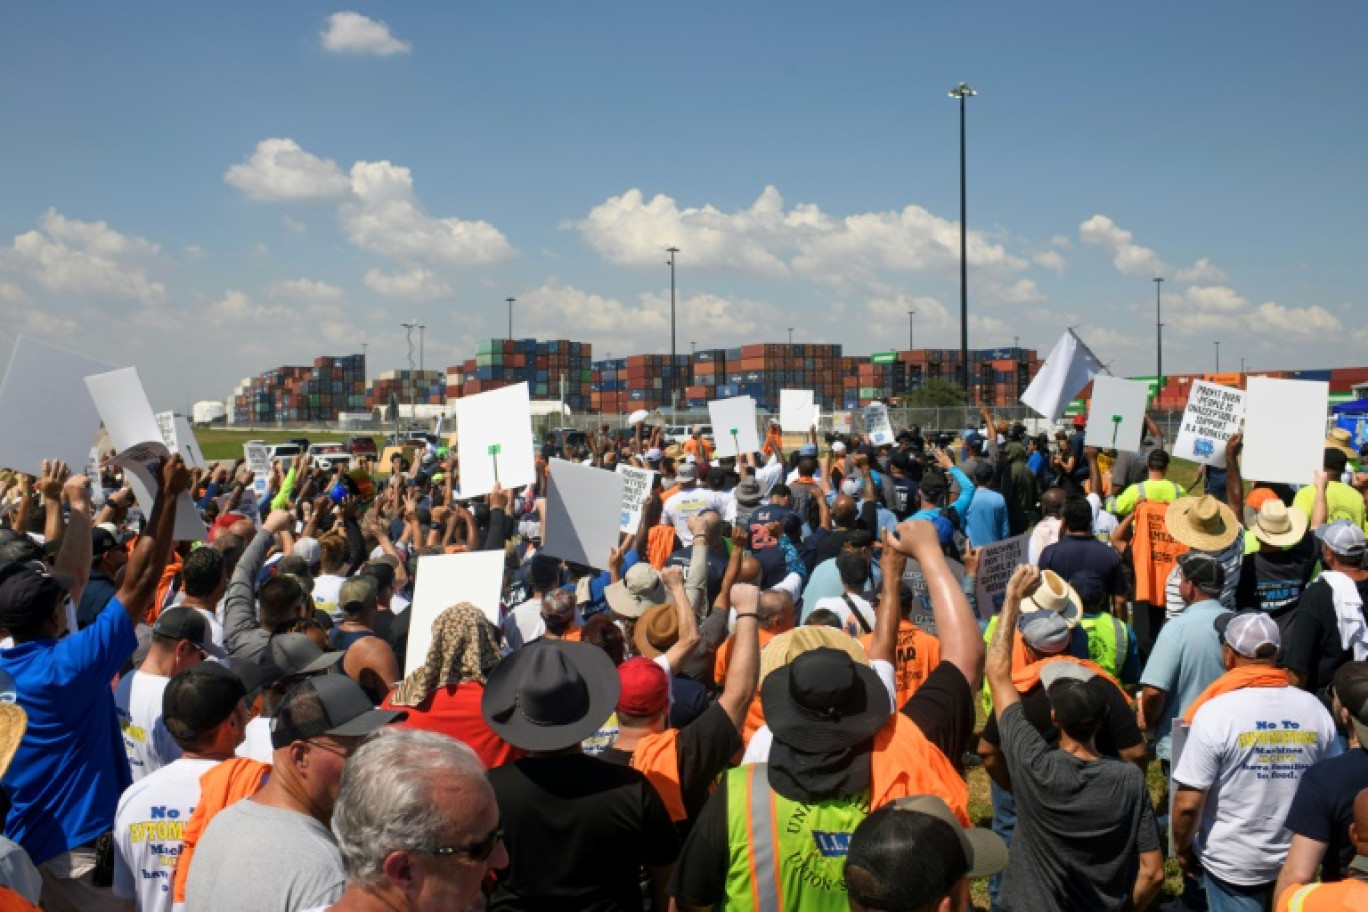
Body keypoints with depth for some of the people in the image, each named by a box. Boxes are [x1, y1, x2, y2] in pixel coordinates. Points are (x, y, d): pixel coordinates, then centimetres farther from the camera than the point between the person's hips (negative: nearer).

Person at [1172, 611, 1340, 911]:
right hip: (1298, 859, 4)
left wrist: (1182, 849, -1)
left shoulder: (1216, 712, -20)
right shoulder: (1314, 708, -6)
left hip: (1233, 863, -4)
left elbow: (1188, 803, -19)